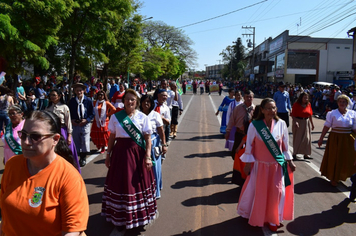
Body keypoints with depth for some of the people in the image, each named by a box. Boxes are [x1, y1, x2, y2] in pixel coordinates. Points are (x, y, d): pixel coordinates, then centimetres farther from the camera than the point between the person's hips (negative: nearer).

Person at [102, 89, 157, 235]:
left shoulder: (143, 117, -1)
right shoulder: (115, 117, 3)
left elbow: (148, 138, -4)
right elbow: (112, 137, 7)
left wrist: (148, 157, -12)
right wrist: (108, 155, 6)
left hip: (137, 153, -1)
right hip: (120, 153, 1)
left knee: (138, 183, 7)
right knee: (121, 183, 8)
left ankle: (139, 215, 31)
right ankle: (121, 219, 27)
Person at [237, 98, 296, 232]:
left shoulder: (281, 124, -7)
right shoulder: (254, 125, -15)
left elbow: (285, 145, 4)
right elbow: (249, 145, -7)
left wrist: (289, 161, 8)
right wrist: (248, 164, -4)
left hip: (277, 165, 2)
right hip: (260, 165, -2)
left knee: (276, 192, 10)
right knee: (258, 192, 11)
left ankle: (273, 220, 32)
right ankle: (257, 217, 36)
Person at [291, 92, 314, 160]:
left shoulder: (308, 104, 6)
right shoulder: (296, 105, -9)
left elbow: (310, 115, 11)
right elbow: (293, 115, -13)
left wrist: (312, 123, 13)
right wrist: (295, 122, -26)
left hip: (306, 122, 5)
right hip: (298, 122, -5)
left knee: (307, 138, 8)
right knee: (297, 138, -1)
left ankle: (306, 154, 18)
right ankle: (294, 154, 9)